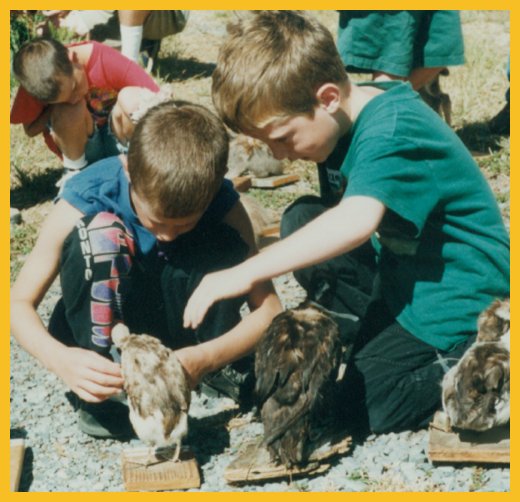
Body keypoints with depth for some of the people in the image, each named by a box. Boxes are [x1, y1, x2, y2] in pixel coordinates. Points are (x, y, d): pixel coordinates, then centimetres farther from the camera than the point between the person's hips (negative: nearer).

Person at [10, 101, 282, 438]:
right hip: (106, 330, -1)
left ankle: (223, 370, -9)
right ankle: (100, 396, -23)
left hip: (177, 334, 2)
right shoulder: (85, 199, -26)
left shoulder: (222, 204, -20)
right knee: (99, 231, -31)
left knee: (224, 243, -25)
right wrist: (60, 359, -42)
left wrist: (205, 359, -39)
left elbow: (269, 309, -20)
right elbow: (19, 302, -21)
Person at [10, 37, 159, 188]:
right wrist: (56, 108, -26)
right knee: (68, 112, -34)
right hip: (81, 146, 0)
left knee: (131, 97, -32)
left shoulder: (108, 60, -28)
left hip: (118, 137, 0)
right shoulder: (37, 83, -22)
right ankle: (75, 172, -8)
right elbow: (30, 129, -12)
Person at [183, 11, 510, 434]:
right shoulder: (347, 120, 0)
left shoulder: (395, 132, -28)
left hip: (458, 299, -9)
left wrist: (247, 273, -46)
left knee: (365, 407, -10)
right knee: (302, 221, 3)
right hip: (403, 272, 9)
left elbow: (357, 220, -44)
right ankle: (377, 336, 3)